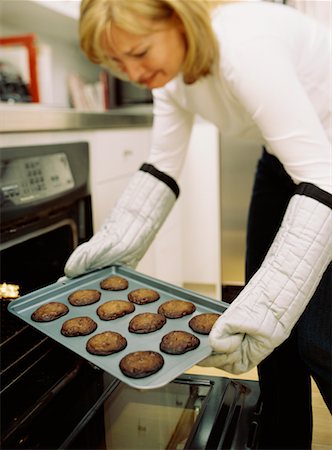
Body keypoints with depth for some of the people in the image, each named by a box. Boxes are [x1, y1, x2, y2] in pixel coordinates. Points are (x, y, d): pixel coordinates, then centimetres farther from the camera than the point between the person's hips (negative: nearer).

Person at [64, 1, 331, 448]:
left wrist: (266, 302, -43)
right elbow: (161, 169, -2)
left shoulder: (243, 45, -33)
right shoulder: (169, 67, -7)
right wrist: (109, 248, -10)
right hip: (286, 159, 7)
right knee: (273, 326, 8)